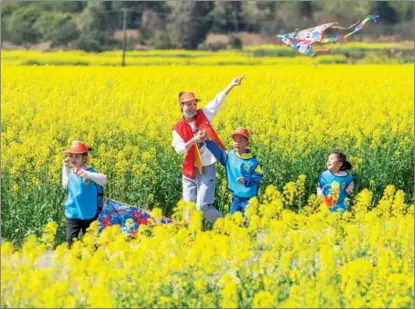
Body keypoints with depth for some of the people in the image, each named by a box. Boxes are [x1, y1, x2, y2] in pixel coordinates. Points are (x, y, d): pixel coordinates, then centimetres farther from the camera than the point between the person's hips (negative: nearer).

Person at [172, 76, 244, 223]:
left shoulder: (204, 115, 1)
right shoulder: (178, 128, 0)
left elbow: (218, 101, -9)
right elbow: (179, 149, -11)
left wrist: (231, 85, -20)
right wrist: (193, 140, -26)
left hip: (207, 169, -2)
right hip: (190, 171, 2)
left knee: (203, 206, -9)